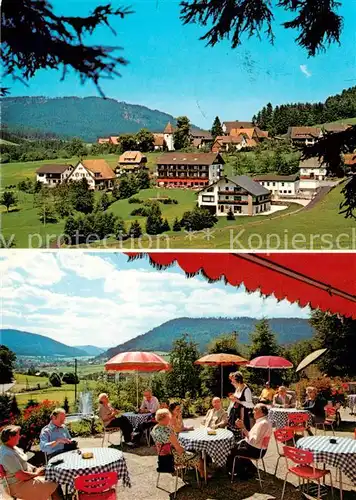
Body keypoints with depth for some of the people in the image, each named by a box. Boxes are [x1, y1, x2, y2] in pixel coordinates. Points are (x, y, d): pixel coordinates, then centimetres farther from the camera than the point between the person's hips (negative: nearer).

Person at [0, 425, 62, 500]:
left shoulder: (12, 447, 6)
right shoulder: (7, 455, -27)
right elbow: (21, 476, -28)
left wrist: (35, 469, 5)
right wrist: (36, 473, -12)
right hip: (19, 486, -11)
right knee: (54, 485, -14)